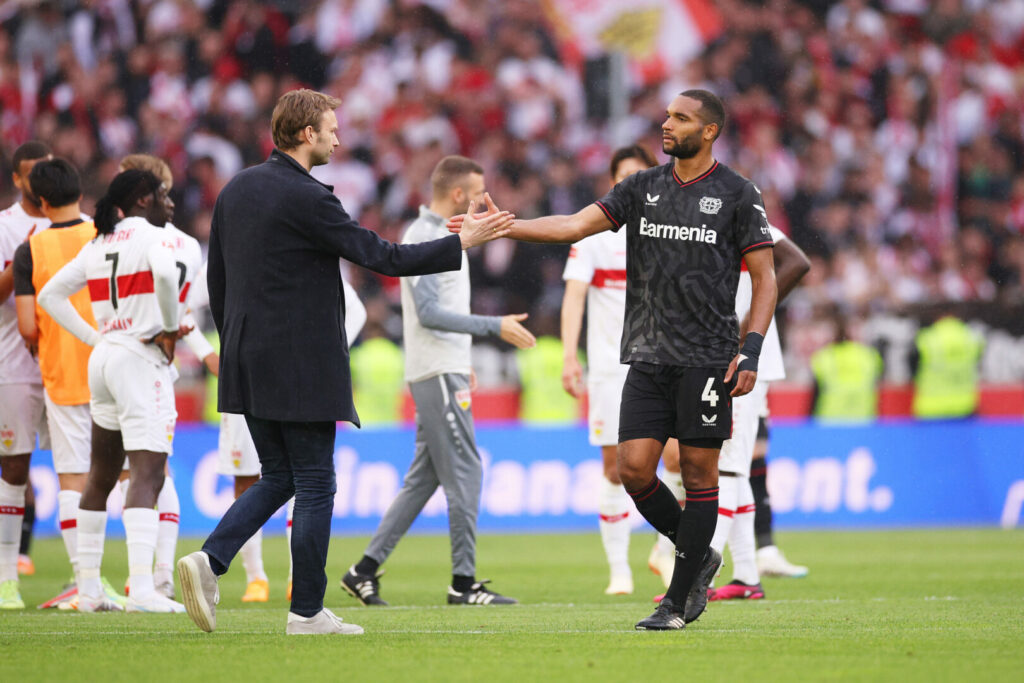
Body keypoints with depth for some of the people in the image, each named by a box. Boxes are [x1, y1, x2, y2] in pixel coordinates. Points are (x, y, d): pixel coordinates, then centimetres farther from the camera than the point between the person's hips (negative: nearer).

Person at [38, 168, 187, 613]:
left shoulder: (97, 245, 14)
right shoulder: (153, 238, -8)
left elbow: (50, 295, 18)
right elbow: (165, 274, -29)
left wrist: (95, 339, 13)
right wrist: (170, 328, -14)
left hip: (102, 359, 8)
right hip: (142, 360, -8)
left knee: (101, 475, 15)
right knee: (148, 473, -13)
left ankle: (88, 588, 17)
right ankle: (141, 589, -24)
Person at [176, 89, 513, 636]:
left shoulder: (236, 190, 9)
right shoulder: (306, 198, -15)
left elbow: (216, 278, 15)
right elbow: (381, 257, -14)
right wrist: (463, 242, -8)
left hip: (247, 364, 8)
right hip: (300, 364, -8)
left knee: (277, 479, 16)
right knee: (315, 487, 2)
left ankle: (209, 560, -3)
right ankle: (307, 612, 5)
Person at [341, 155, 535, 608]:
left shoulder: (441, 235, 18)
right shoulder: (423, 238, -14)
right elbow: (428, 312, -21)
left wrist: (462, 361, 25)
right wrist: (495, 327, -22)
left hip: (445, 371, 10)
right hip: (437, 373, -10)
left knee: (424, 477, 8)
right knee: (464, 473, -8)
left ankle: (365, 571, 8)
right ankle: (463, 582, -5)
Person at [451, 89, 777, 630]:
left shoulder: (737, 195, -1)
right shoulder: (644, 188, 11)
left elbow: (765, 278, 0)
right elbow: (576, 225, 3)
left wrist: (750, 351, -10)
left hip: (707, 358, -4)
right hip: (649, 357, 4)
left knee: (698, 472, -2)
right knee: (634, 468, -4)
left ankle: (678, 603, 4)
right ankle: (699, 557, 19)